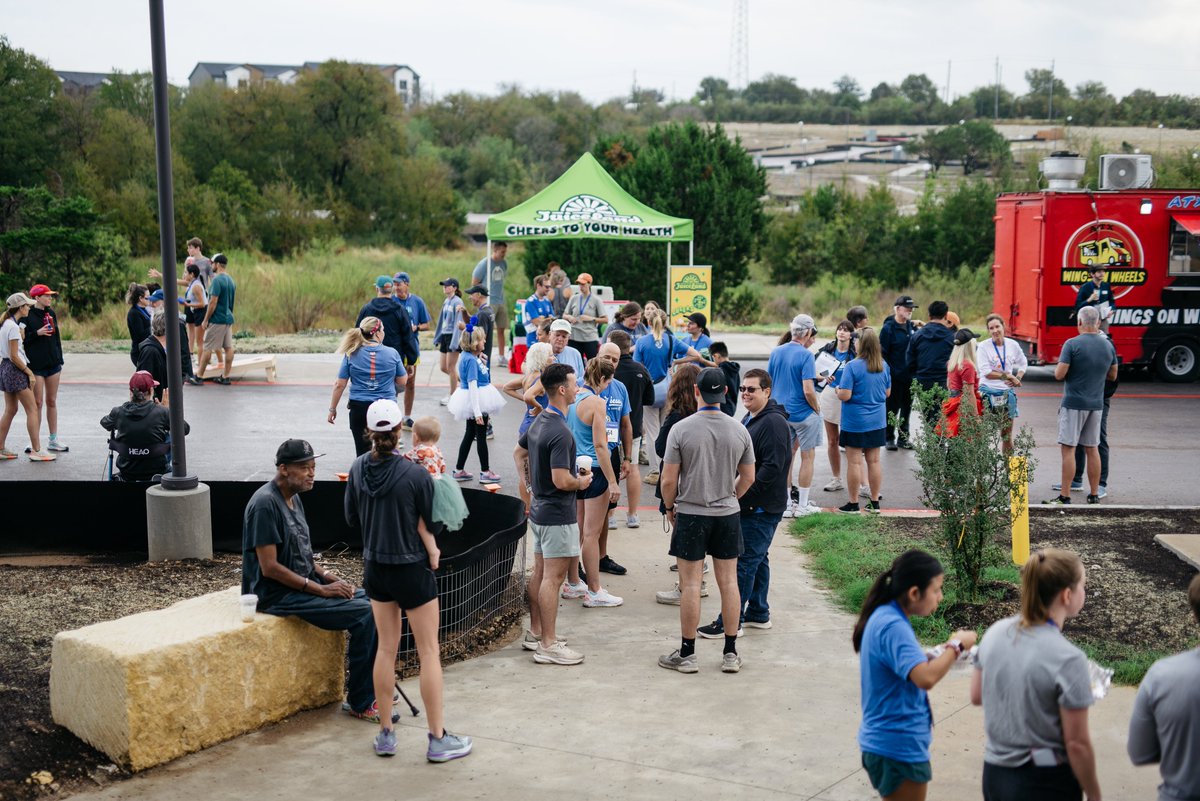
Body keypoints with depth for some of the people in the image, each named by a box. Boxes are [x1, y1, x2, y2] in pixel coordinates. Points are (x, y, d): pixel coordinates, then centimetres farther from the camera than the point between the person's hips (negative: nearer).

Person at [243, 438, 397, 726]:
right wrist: (321, 589, -19)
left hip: (304, 583, 10)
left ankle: (371, 688, 9)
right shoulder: (265, 504, -19)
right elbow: (270, 567, -22)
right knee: (364, 614, -19)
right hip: (278, 594, -10)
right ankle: (360, 703, -8)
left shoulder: (294, 499, 12)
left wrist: (328, 576, 2)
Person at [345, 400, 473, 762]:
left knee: (386, 647, 16)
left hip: (375, 567, 5)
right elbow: (426, 527, -12)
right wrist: (432, 555, 3)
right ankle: (438, 739, 10)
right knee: (428, 651, 5)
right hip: (412, 569, -5)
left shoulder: (358, 469, -5)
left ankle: (386, 733, 21)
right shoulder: (415, 475, -20)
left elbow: (352, 519, 5)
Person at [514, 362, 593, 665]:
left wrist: (529, 486, 22)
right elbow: (561, 480, -28)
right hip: (558, 515, -10)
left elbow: (519, 453, 23)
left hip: (539, 510, 10)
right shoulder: (560, 432, -24)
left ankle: (535, 634, 27)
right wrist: (582, 482, -8)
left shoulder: (538, 422, 8)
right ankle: (548, 646, 1)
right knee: (553, 578, -4)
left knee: (539, 573, 17)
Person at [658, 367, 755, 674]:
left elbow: (668, 481, -10)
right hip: (728, 514, 3)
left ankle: (687, 654, 11)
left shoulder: (681, 430, -12)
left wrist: (670, 508, 8)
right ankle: (731, 653, 16)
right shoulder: (739, 430, -2)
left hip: (691, 514, -3)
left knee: (690, 583, 3)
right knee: (728, 582, 9)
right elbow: (748, 477, 7)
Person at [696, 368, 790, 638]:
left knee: (744, 562, -6)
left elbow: (772, 467, -24)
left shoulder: (774, 423, -17)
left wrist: (744, 495, -23)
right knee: (757, 559, 17)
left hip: (762, 508, -10)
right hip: (749, 504, 10)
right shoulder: (750, 419, 15)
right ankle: (759, 613, 27)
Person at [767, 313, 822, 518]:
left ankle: (786, 504, 18)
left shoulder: (775, 353, 3)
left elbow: (768, 382, 9)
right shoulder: (805, 355, -17)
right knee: (807, 457, 7)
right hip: (804, 414, -6)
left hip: (782, 413, 6)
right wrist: (817, 408, -5)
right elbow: (808, 391, -22)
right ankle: (802, 505, 12)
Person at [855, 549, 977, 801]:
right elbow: (926, 678, -35)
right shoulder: (893, 627, -25)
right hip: (898, 748, -10)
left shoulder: (884, 617, 7)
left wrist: (944, 652, 2)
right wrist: (956, 646, -20)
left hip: (886, 741, 10)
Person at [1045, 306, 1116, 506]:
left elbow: (1059, 375, -15)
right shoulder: (1108, 345, 5)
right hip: (1096, 404, 6)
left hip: (1074, 403, -6)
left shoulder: (1072, 344, -13)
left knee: (1068, 448, -3)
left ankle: (1064, 496, -4)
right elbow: (1112, 376, 15)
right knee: (1092, 448, 13)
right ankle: (1094, 495, 17)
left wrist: (1058, 366, 7)